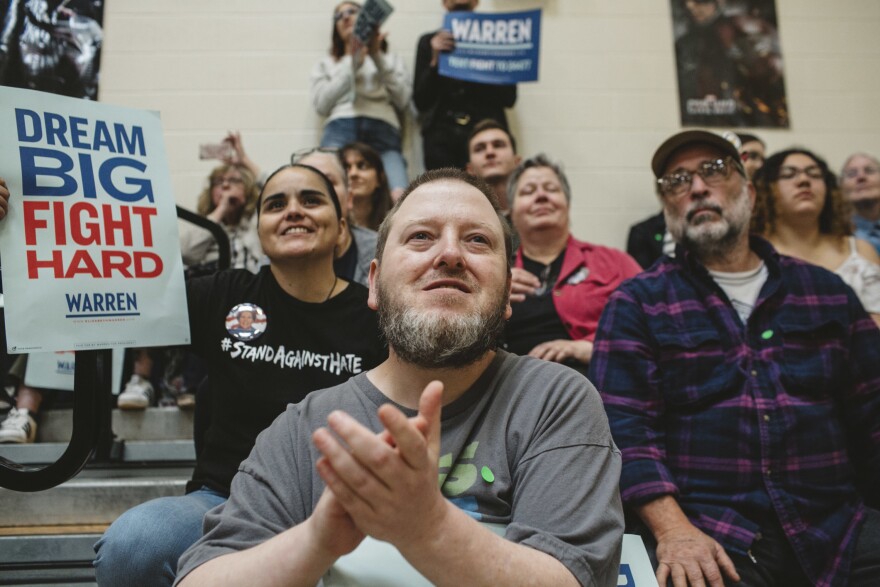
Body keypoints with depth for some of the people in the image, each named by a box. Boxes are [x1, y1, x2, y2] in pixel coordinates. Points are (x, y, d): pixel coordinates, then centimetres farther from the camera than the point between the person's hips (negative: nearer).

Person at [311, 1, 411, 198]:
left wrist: (378, 57, 10)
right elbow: (322, 104, 13)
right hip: (341, 127, 0)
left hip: (383, 131, 0)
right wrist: (352, 64, 10)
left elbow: (403, 100, 14)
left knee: (399, 196, -33)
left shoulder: (390, 60, 34)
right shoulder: (326, 64, 34)